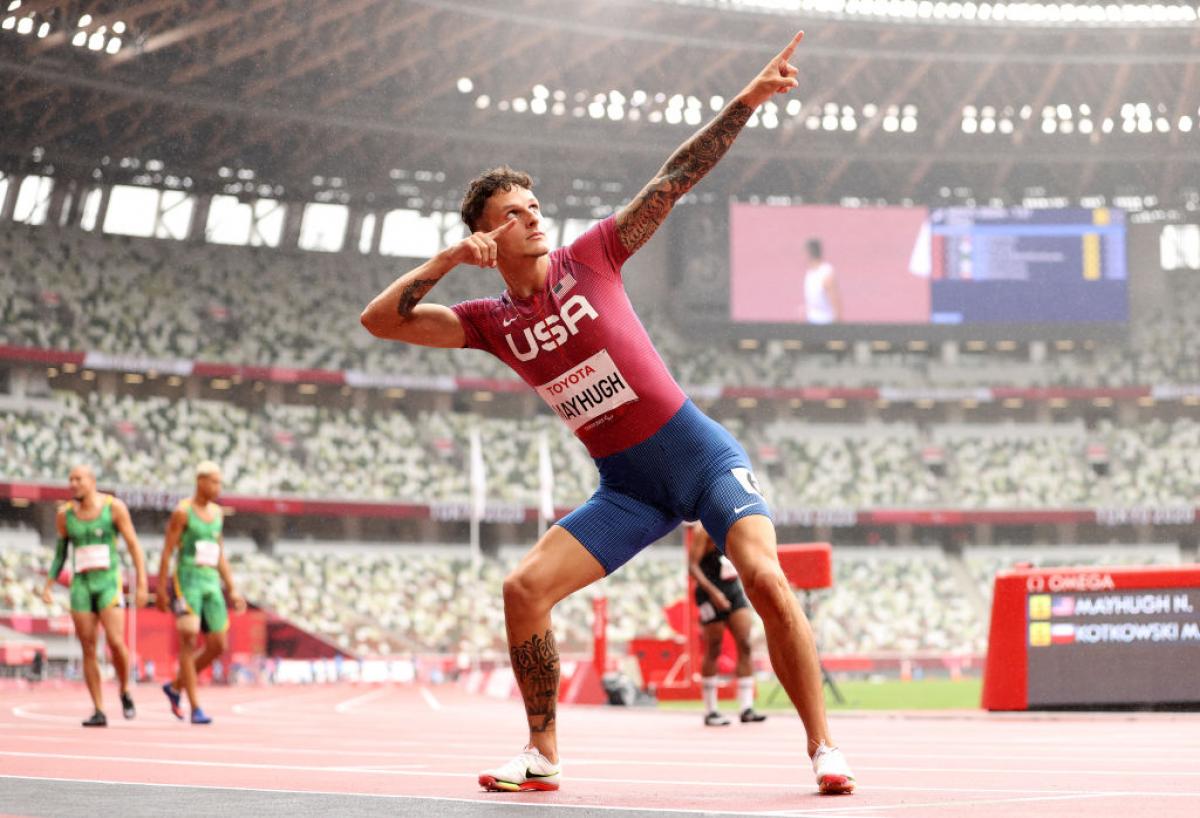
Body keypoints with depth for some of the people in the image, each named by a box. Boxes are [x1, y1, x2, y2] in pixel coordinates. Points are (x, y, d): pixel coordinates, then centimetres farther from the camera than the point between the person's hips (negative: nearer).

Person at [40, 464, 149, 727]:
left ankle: (125, 692, 9)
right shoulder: (64, 514, 5)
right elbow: (60, 553, 13)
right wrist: (47, 587, 4)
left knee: (115, 642, -18)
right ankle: (99, 712, 4)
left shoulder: (114, 507, -5)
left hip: (110, 584, -3)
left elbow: (134, 546, -4)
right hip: (81, 585, 3)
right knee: (88, 649, -2)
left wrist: (142, 585, -10)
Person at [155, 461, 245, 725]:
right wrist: (161, 590, -10)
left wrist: (232, 590, 12)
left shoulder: (216, 512, 14)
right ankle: (195, 708, -11)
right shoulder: (182, 511, -7)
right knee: (189, 641, -12)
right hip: (186, 581, -7)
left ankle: (176, 686, 22)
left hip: (211, 583, 7)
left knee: (217, 646, 3)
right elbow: (167, 551, -7)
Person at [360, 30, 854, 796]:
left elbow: (675, 179, -4)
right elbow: (380, 319, -2)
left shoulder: (590, 258, -2)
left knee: (763, 573, -22)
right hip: (627, 486, 3)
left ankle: (824, 747, -14)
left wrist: (748, 100, -8)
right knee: (524, 590, -10)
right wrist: (448, 259, -12)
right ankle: (544, 757, 4)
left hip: (701, 453, -3)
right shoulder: (491, 322, 3)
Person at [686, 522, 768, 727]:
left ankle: (746, 708, -4)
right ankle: (710, 711, 9)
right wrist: (713, 592, -25)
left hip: (734, 589, 7)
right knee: (713, 652, 0)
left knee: (745, 646, -4)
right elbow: (692, 566, -16)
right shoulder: (704, 528, -11)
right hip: (712, 594, -7)